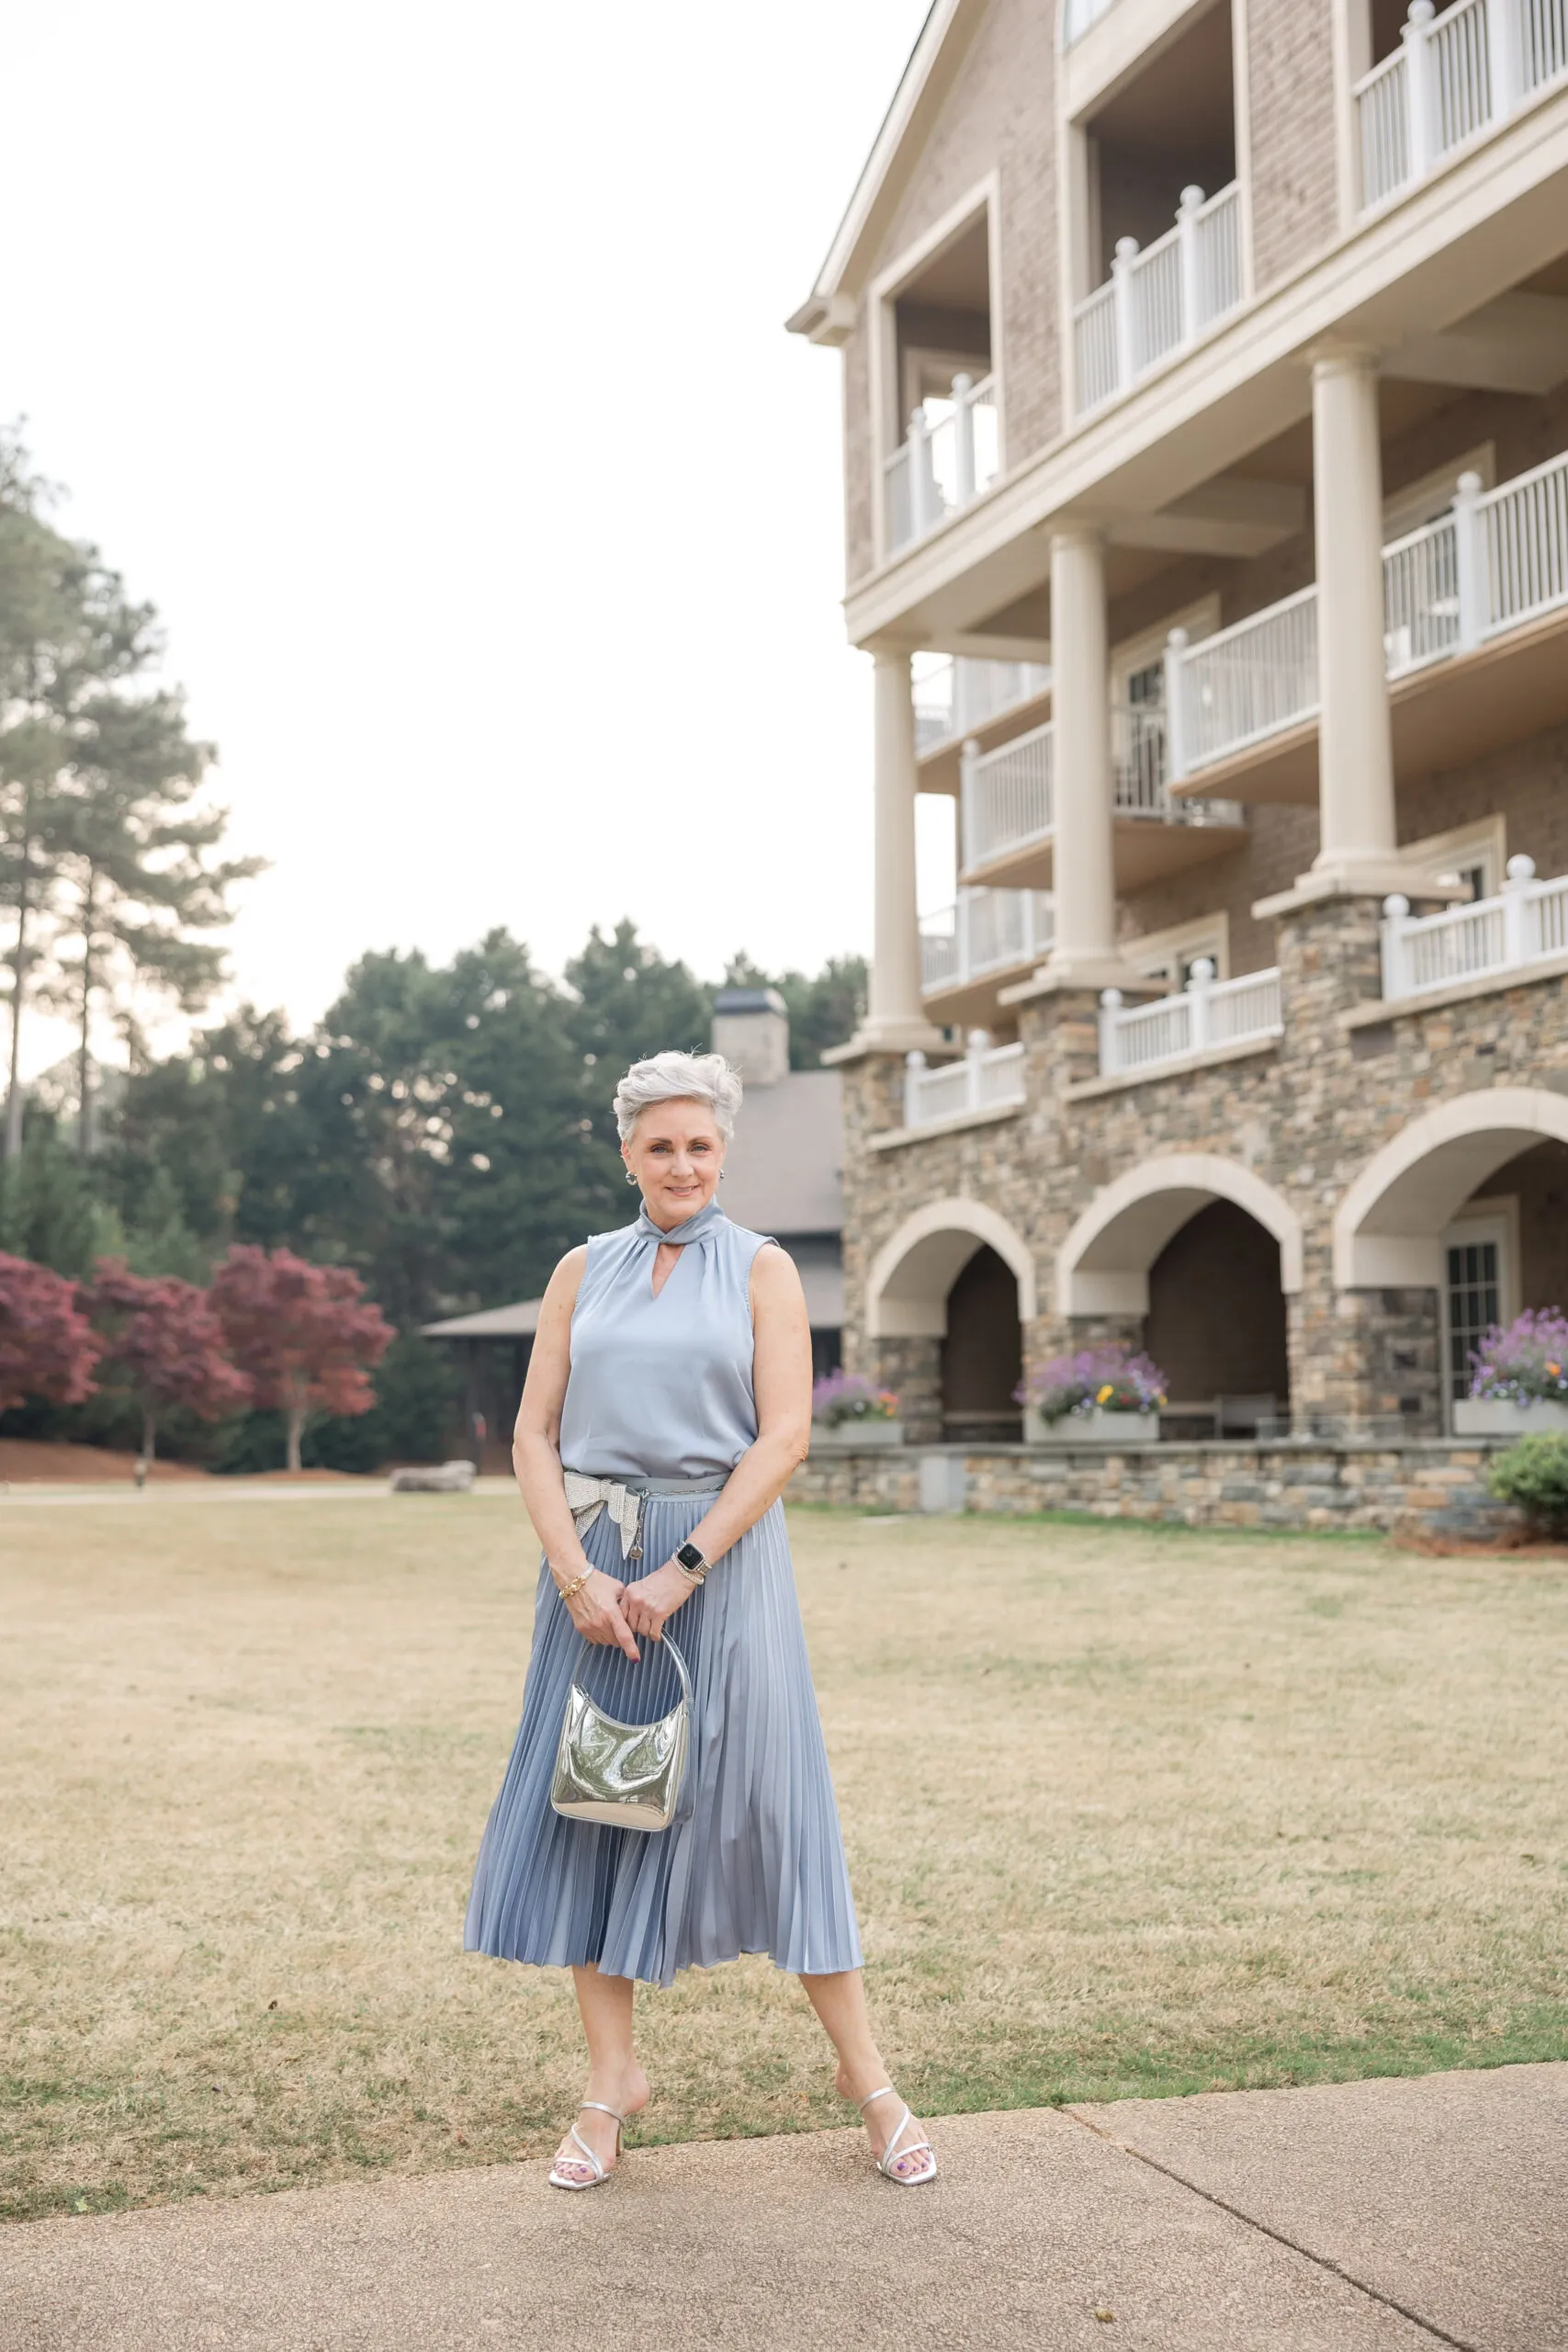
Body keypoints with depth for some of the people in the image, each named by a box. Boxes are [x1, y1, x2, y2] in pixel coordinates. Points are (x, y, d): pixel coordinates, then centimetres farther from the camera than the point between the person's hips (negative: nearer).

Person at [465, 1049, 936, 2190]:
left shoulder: (761, 1268, 3)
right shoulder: (583, 1271, 11)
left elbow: (785, 1434, -7)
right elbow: (536, 1433, 5)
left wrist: (683, 1570, -14)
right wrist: (576, 1573, -9)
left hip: (724, 1557, -3)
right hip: (594, 1564, 3)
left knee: (770, 1802, 0)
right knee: (589, 1807, 5)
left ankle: (866, 2077, 11)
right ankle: (614, 2077, 18)